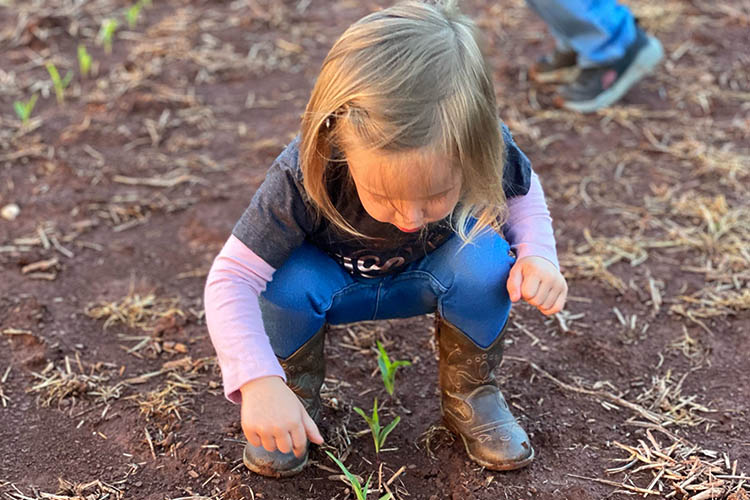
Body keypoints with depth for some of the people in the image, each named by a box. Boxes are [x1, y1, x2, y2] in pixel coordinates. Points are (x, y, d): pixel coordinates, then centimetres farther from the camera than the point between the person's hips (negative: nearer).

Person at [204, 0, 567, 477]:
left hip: (425, 278, 2)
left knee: (484, 258, -30)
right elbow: (230, 279, -34)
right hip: (334, 281, -1)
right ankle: (298, 399, -2)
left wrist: (538, 255, -27)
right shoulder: (302, 178, -39)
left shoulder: (486, 151, -32)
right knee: (286, 282, -34)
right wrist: (259, 381, -48)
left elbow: (523, 193, -7)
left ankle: (470, 394, -3)